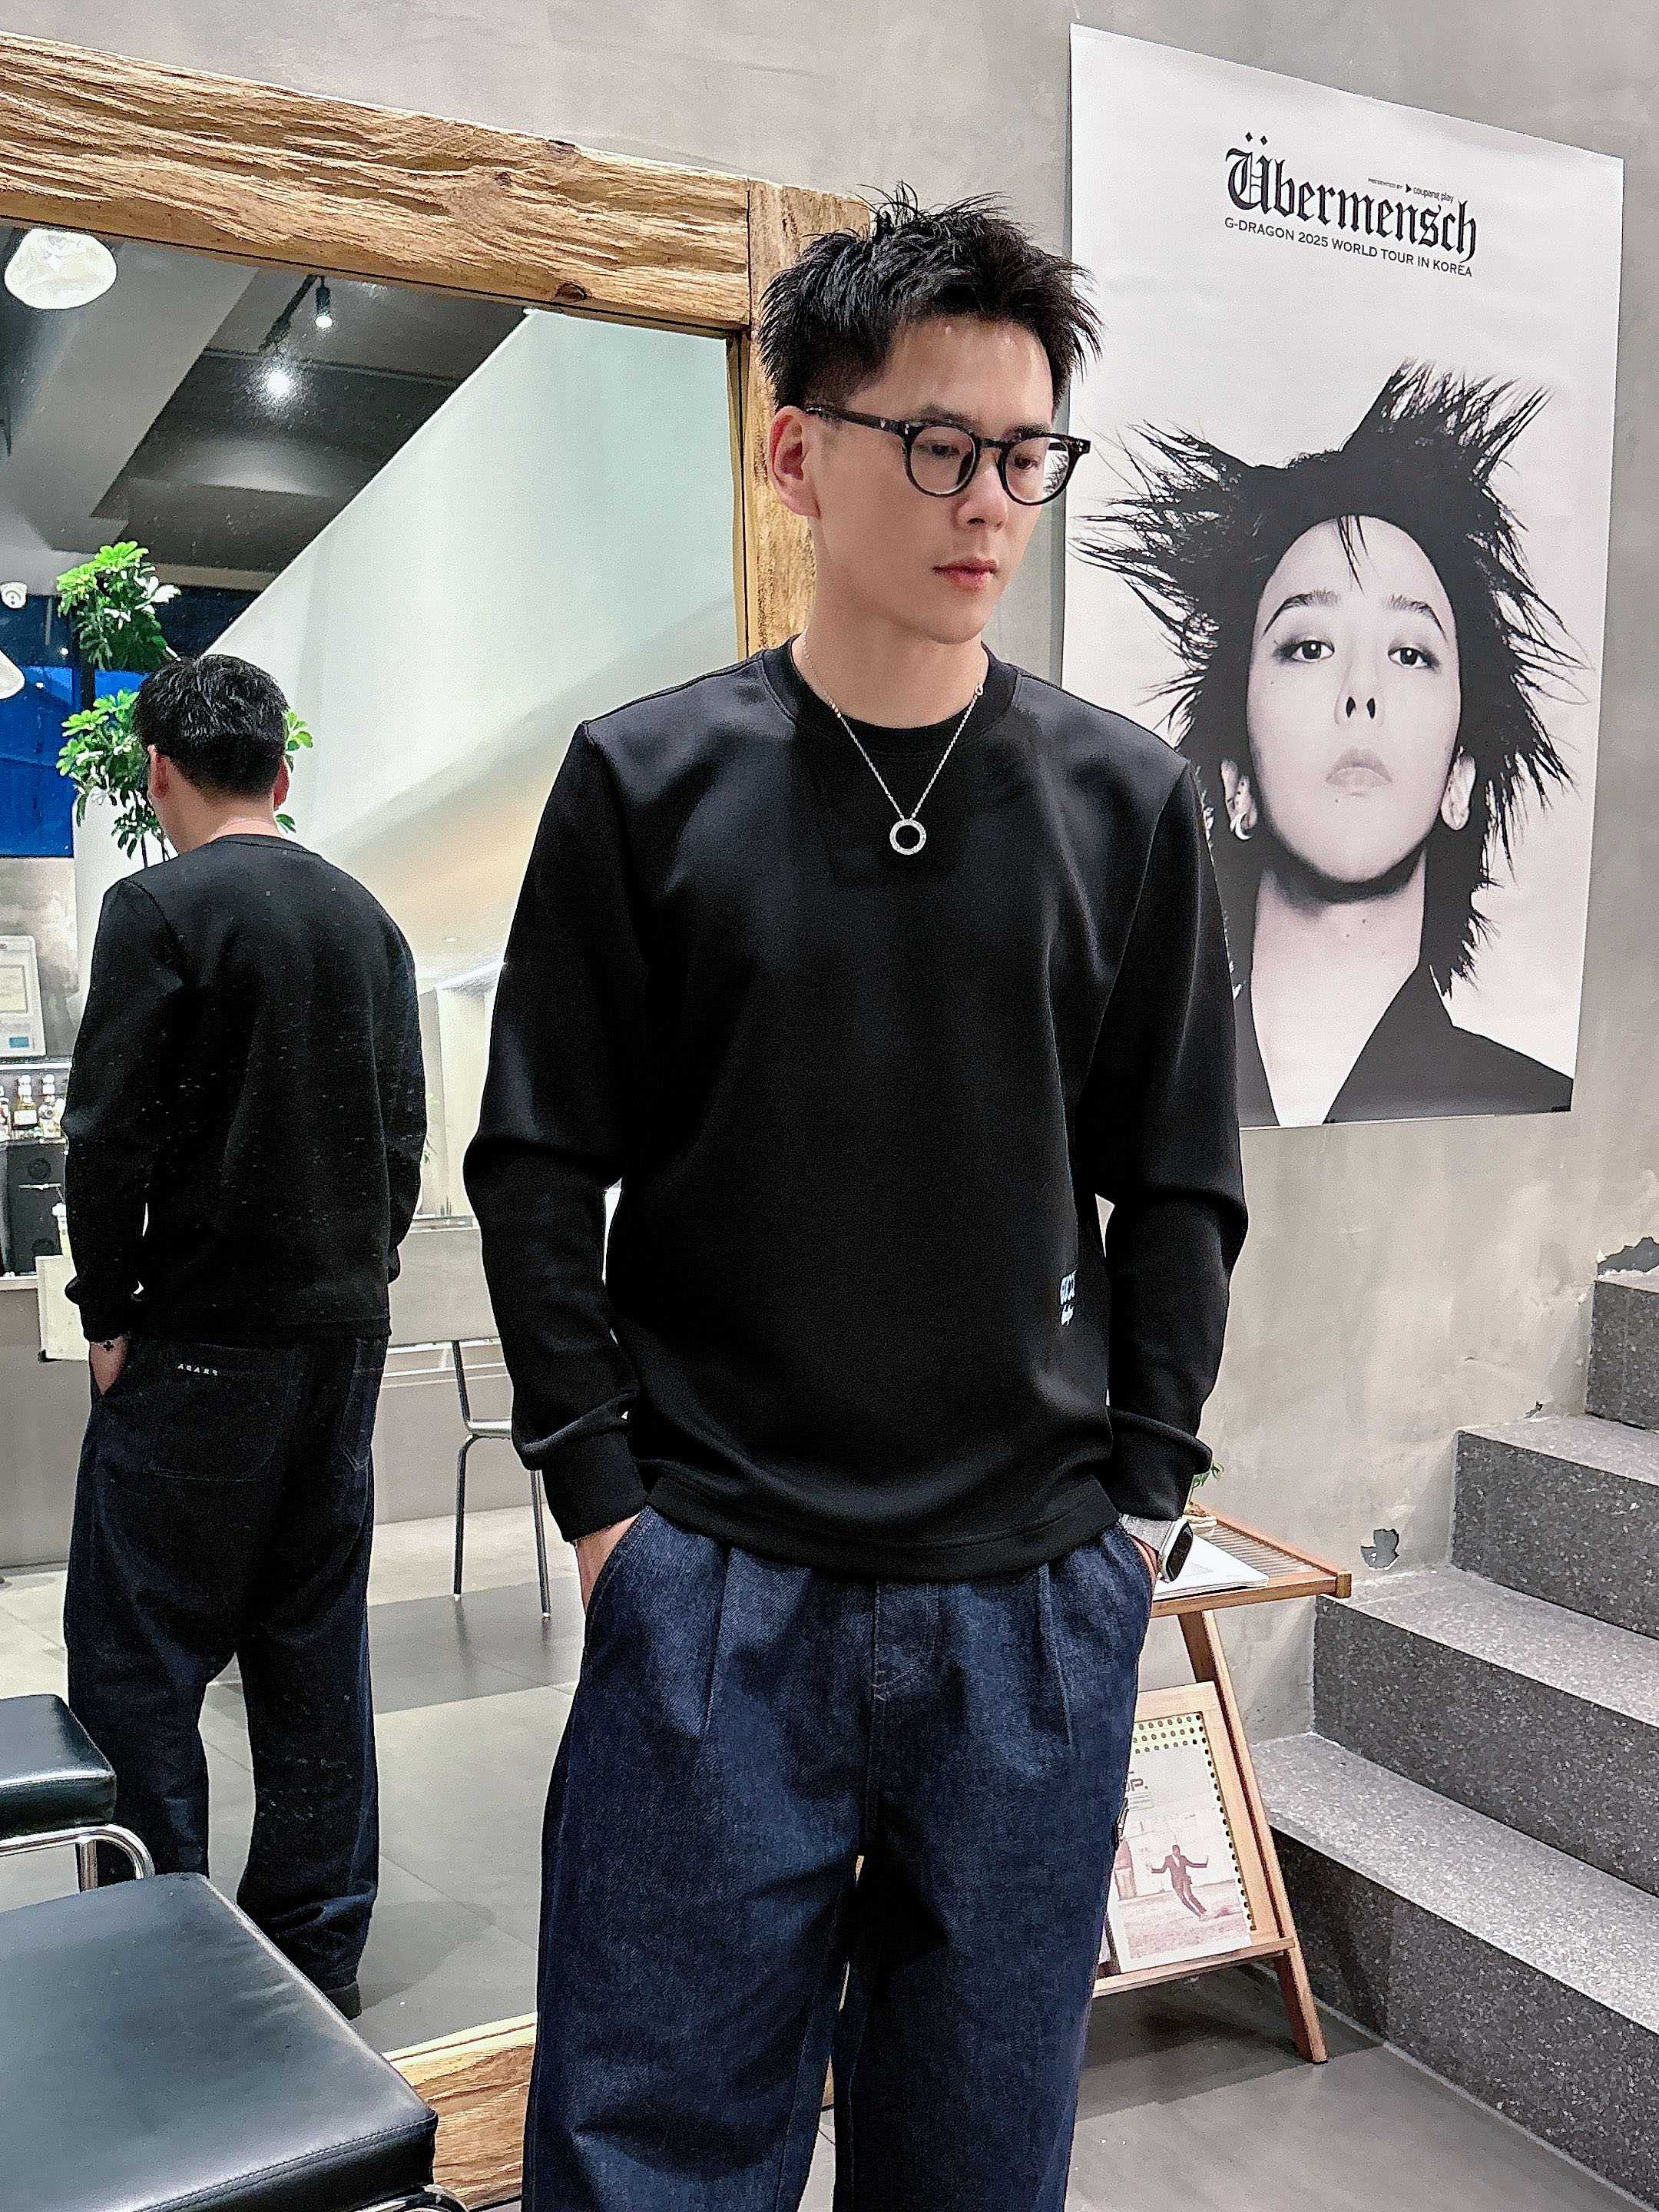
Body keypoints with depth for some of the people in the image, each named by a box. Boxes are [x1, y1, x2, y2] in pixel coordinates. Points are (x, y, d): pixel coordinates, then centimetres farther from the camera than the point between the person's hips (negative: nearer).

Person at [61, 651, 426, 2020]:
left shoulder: (160, 908, -10)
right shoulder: (368, 920, 9)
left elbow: (111, 1137, -13)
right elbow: (405, 1136, 10)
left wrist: (109, 1314, -2)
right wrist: (356, 1283, 15)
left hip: (201, 1344, -6)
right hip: (348, 1339, 7)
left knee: (137, 1663, 4)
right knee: (315, 1652, 13)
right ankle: (317, 1949, 21)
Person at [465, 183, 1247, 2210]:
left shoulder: (1127, 804, 3)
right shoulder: (644, 783, -1)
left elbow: (1178, 1187, 7)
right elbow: (540, 1167, 1)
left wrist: (1136, 1499, 1)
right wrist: (604, 1498, -5)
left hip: (1036, 1602, 2)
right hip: (712, 1594, -1)